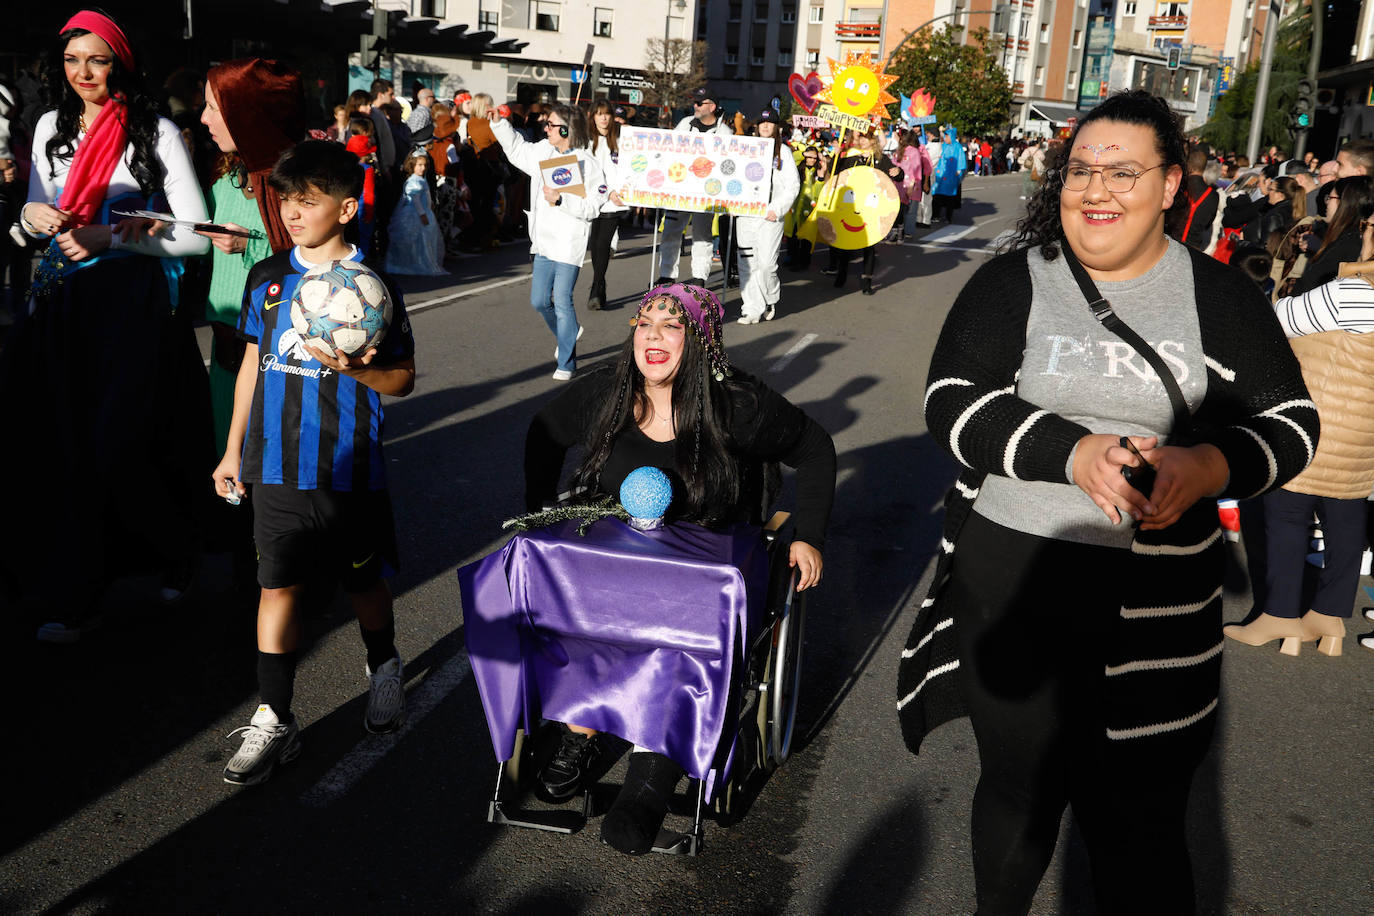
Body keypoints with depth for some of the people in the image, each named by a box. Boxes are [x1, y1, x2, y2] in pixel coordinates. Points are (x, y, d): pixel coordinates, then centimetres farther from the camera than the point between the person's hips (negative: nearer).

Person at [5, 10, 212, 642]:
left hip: (136, 305, -5)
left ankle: (174, 559, 16)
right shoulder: (52, 127, 14)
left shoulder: (157, 132, -3)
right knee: (61, 444, 0)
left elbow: (195, 234, -7)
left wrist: (112, 236, -15)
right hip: (62, 305, 5)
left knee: (121, 444, -11)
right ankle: (73, 598, 8)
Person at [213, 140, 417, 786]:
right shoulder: (266, 277, 5)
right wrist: (234, 450, 14)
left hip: (349, 466, -3)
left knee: (363, 581, 12)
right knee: (278, 584, 4)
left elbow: (402, 379, -4)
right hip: (276, 465, 3)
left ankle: (384, 668, 40)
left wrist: (355, 368, -25)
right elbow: (253, 365, 13)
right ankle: (274, 721, 13)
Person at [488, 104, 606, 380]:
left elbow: (592, 207, -18)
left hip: (569, 245, -7)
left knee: (562, 302, -6)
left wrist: (561, 200, -24)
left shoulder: (586, 164, -13)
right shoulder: (543, 151, 8)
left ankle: (566, 362, 7)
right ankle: (569, 332, 39)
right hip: (544, 243, 7)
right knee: (539, 301, 11)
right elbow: (516, 150, 29)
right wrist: (499, 124, 22)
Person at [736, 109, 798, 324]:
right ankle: (752, 309, 6)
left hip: (770, 215, -3)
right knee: (747, 264, 0)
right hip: (745, 213, 3)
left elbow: (793, 185, 3)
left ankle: (772, 300, 17)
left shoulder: (783, 151, 6)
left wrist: (778, 209, -8)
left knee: (767, 263, -8)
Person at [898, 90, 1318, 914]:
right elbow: (953, 403, -9)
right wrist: (1074, 452, -24)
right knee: (1020, 786, 18)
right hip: (1011, 582, 1)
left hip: (1158, 602, 0)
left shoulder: (1218, 297, 3)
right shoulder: (1012, 282, 0)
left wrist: (1206, 465, -17)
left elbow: (1291, 424, 5)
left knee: (1141, 819, 4)